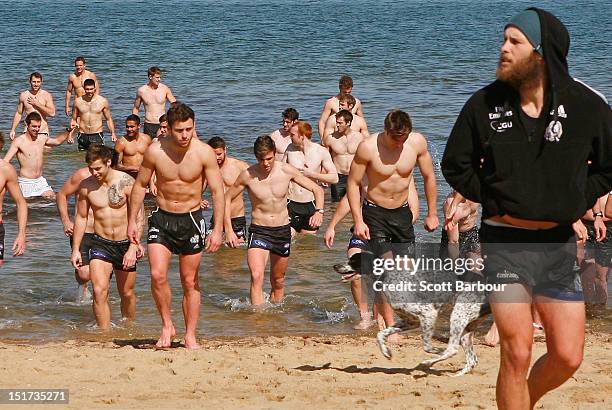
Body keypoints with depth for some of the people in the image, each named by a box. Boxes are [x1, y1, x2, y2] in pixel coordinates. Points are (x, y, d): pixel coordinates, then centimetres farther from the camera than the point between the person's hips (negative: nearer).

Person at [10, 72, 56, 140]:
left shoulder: (46, 95, -2)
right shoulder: (23, 95, 4)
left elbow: (52, 113, -12)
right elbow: (18, 113, 12)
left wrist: (37, 104, -13)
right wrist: (13, 130, 8)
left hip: (43, 131, -1)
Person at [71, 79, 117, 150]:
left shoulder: (102, 101, 0)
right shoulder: (78, 101, 3)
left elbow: (108, 119, 8)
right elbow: (74, 119, 12)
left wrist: (113, 133, -2)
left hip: (97, 136, -2)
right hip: (82, 136, 2)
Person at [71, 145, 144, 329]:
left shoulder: (126, 182, -13)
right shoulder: (86, 185, -4)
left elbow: (140, 217, -10)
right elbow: (81, 217, 8)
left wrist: (133, 248, -17)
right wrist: (76, 249, 7)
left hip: (125, 243, -1)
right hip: (100, 243, 1)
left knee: (127, 293, 10)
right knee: (99, 291, -16)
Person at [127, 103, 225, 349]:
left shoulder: (204, 153, -13)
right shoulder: (155, 151, -11)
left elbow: (217, 191, -8)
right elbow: (140, 185, 3)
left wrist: (218, 229, -14)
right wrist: (132, 221, 3)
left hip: (191, 220, 0)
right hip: (162, 218, 0)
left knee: (190, 282, 7)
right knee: (157, 275, -15)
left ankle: (190, 336, 17)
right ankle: (167, 326, 4)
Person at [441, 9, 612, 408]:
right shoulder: (484, 104, -4)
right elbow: (455, 165, 8)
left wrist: (577, 203, -2)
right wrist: (495, 202, -1)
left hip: (559, 243, 1)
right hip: (504, 243, -1)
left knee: (567, 357, 3)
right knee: (517, 353, -7)